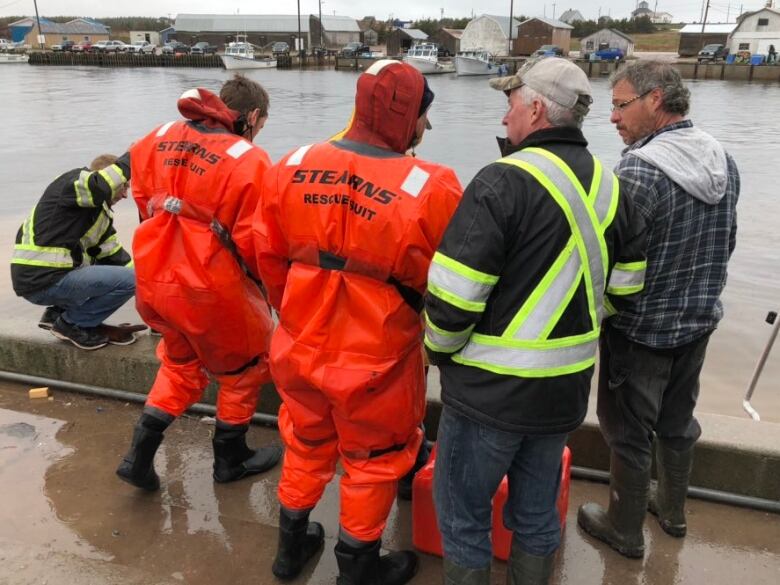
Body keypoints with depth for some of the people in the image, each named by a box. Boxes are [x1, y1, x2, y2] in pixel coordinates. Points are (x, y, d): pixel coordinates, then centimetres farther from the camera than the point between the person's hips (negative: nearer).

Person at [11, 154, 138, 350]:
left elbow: (113, 253, 17)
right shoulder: (74, 182, -8)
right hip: (43, 281, -10)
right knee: (129, 280, -16)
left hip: (50, 275, 10)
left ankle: (58, 312, 13)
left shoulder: (98, 209, 18)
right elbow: (101, 185, -32)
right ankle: (70, 323, -2)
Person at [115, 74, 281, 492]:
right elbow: (253, 242, -17)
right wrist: (262, 281, 3)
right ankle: (230, 458, 34)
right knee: (243, 366, 20)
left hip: (154, 278, 6)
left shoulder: (162, 137, 3)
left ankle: (140, 454, 24)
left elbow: (142, 196, 10)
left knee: (181, 361, 29)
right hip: (211, 288, -6)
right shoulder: (249, 161, -16)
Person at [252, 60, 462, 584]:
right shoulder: (431, 188, -21)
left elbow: (269, 254, 3)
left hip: (301, 346, 5)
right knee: (373, 462, 20)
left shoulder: (294, 165, -7)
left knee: (306, 447, 27)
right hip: (376, 361, -4)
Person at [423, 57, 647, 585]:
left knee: (463, 514, 12)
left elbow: (454, 294, -22)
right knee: (538, 512, 22)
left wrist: (440, 349, -3)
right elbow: (625, 286, 11)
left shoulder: (505, 180, -18)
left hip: (492, 386, -7)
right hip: (566, 387, 7)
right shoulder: (610, 185, 5)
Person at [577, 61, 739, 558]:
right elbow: (728, 241, 11)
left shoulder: (641, 168, -25)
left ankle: (625, 530, 27)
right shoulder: (724, 159, 1)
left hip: (641, 328, -7)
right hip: (699, 321, 8)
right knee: (678, 421, 23)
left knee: (629, 431, 10)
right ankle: (673, 510, 42)